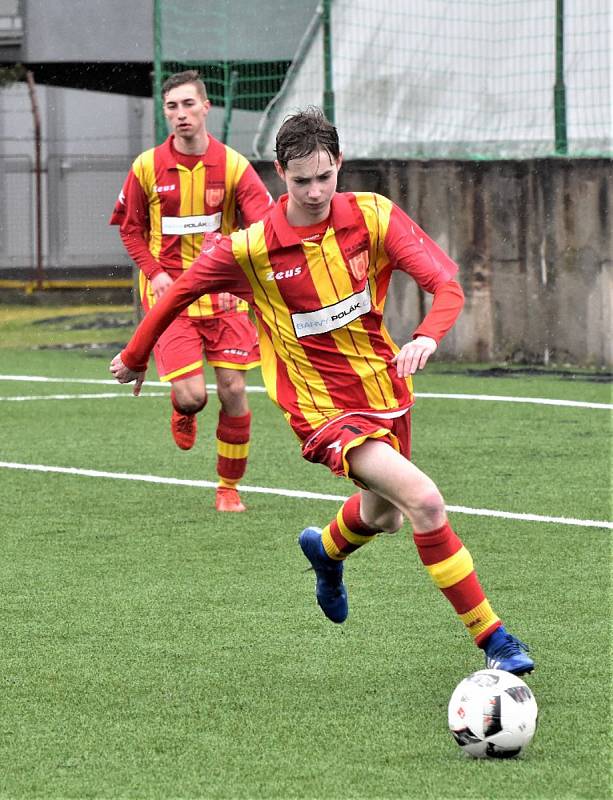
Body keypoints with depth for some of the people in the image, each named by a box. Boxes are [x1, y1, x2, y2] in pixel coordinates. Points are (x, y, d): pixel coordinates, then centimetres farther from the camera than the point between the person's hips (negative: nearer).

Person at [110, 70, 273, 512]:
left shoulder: (233, 165, -4)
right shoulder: (147, 168, -2)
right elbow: (129, 226, 10)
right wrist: (153, 271, -5)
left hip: (223, 294, 1)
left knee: (233, 391, -3)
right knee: (191, 395, -12)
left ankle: (229, 488, 14)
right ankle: (183, 414, 29)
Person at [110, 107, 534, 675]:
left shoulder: (374, 217, -11)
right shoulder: (249, 249, -15)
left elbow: (446, 283, -18)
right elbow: (181, 290, 2)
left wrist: (427, 336, -38)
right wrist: (135, 356, 13)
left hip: (386, 388, 5)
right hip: (324, 410, -5)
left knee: (384, 516, 26)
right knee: (424, 501, -24)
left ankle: (327, 549, 64)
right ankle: (491, 638, -17)